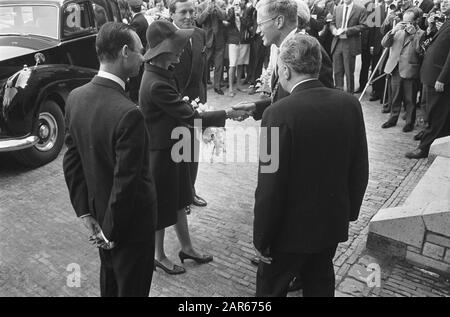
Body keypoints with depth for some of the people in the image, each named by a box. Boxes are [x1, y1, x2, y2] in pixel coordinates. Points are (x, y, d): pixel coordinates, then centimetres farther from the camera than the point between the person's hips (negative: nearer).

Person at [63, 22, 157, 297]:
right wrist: (113, 231, -12)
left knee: (109, 282, 29)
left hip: (98, 212, 7)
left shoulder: (76, 97, -6)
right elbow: (125, 182, -27)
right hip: (129, 223, -7)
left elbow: (71, 161, 0)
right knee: (132, 288, 16)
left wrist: (85, 212, 5)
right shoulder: (128, 114, -31)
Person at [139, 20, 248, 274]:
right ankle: (159, 256, 31)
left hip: (174, 146, 9)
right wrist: (227, 114, -20)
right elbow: (192, 117, -27)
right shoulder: (156, 84, -30)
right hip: (161, 152, -9)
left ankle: (187, 248, 38)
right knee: (162, 207, 10)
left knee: (178, 201, 20)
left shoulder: (163, 72, 1)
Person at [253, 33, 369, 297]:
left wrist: (261, 238, -8)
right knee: (320, 285, 25)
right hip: (334, 222, 5)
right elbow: (360, 170, 1)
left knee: (271, 287, 18)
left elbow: (270, 187, -21)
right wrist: (349, 211, 16)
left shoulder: (279, 114, -24)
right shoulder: (350, 104, -7)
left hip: (290, 228, -5)